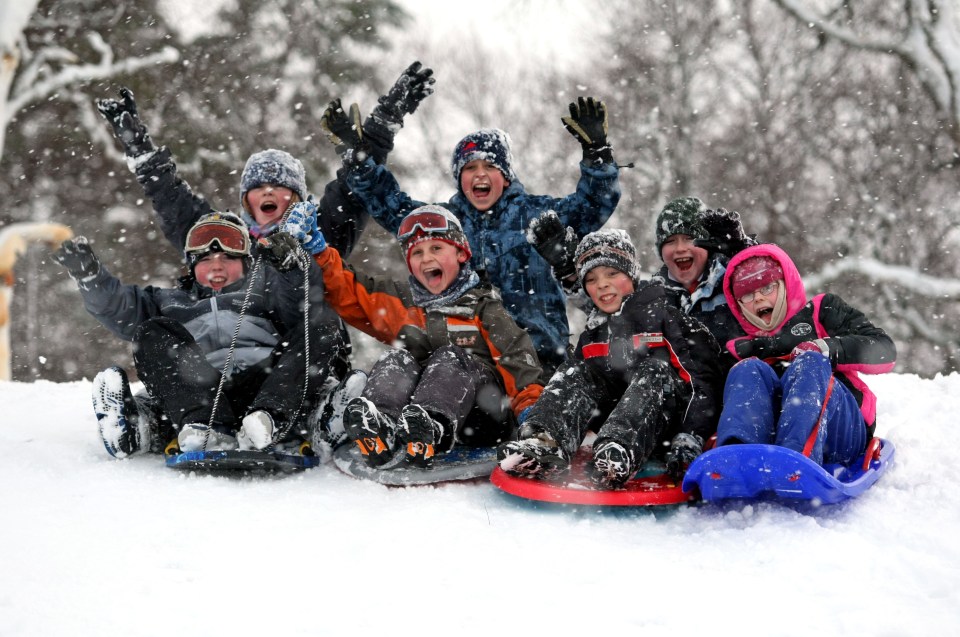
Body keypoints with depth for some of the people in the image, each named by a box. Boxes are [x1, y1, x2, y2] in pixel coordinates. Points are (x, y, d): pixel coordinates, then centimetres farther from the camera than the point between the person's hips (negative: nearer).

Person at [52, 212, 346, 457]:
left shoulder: (264, 287, 31)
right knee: (153, 334, -18)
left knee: (323, 325, -17)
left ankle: (269, 420, -41)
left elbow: (311, 309, 12)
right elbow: (116, 305, 19)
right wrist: (88, 273, 3)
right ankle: (205, 430, -41)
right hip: (197, 394, 1)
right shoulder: (172, 301, 34)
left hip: (266, 386, 0)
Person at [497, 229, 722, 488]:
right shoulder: (591, 334, 17)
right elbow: (573, 384, 18)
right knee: (575, 373, -10)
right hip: (616, 424, 5)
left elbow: (701, 379, -12)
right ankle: (543, 444, -40)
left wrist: (690, 438, -24)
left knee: (655, 370, -31)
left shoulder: (665, 317, -2)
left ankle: (617, 453, -60)